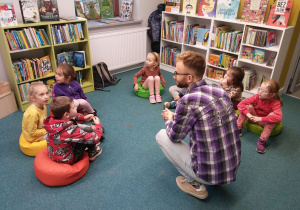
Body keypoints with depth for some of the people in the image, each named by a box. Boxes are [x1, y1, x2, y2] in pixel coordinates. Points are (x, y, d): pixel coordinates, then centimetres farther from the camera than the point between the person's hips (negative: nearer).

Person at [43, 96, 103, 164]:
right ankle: (92, 154, 16)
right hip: (67, 160, -7)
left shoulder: (52, 120, -16)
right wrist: (98, 125, -11)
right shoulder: (71, 130, -36)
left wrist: (83, 117, 6)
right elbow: (95, 138, -27)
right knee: (89, 130, -6)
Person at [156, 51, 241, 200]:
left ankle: (195, 184, 7)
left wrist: (169, 119, 12)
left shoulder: (188, 100, -24)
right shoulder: (219, 90, -2)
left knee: (161, 136, 7)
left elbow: (174, 136, -8)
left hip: (209, 174, -7)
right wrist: (175, 116, 13)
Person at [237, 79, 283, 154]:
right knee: (248, 106, -22)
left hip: (265, 122, -1)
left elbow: (279, 117, -40)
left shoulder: (275, 103, -22)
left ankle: (262, 141, -31)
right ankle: (238, 129, -21)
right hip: (254, 118, 2)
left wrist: (260, 119, -43)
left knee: (272, 115, -32)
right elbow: (241, 104, -21)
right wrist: (248, 114, -36)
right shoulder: (256, 97, -16)